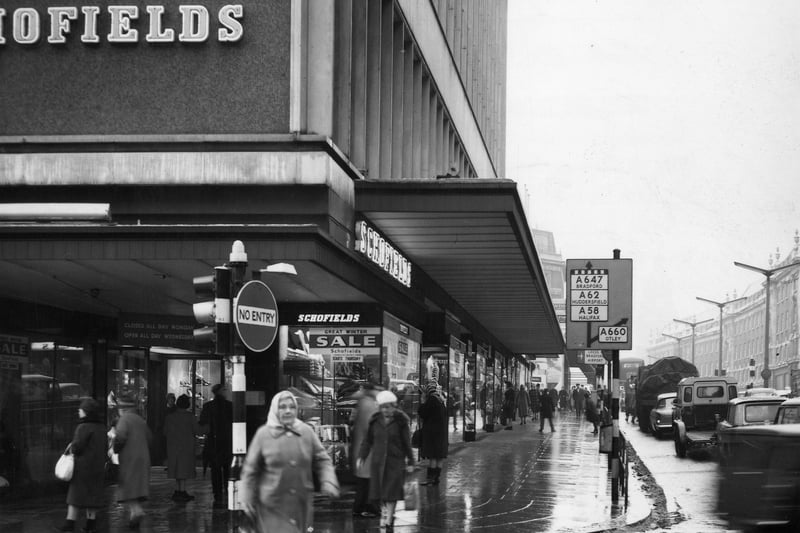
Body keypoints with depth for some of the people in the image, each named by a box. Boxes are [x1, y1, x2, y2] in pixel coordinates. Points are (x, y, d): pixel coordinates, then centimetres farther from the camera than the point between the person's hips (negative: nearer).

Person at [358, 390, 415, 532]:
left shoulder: (400, 422, -5)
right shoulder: (375, 421, 2)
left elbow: (407, 443, -1)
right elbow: (368, 440, 7)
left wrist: (410, 462, 1)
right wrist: (361, 457, -2)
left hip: (395, 461, -3)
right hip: (378, 460, 3)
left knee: (391, 490, -6)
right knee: (380, 490, 6)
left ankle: (388, 521, -5)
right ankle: (385, 513, 24)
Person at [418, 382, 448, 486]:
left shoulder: (431, 400, -13)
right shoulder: (440, 400, 12)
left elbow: (422, 413, -13)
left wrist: (422, 403, 1)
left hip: (432, 431, -8)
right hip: (441, 431, 8)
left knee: (432, 455, -8)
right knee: (439, 456, 9)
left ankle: (430, 477, -9)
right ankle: (436, 477, 13)